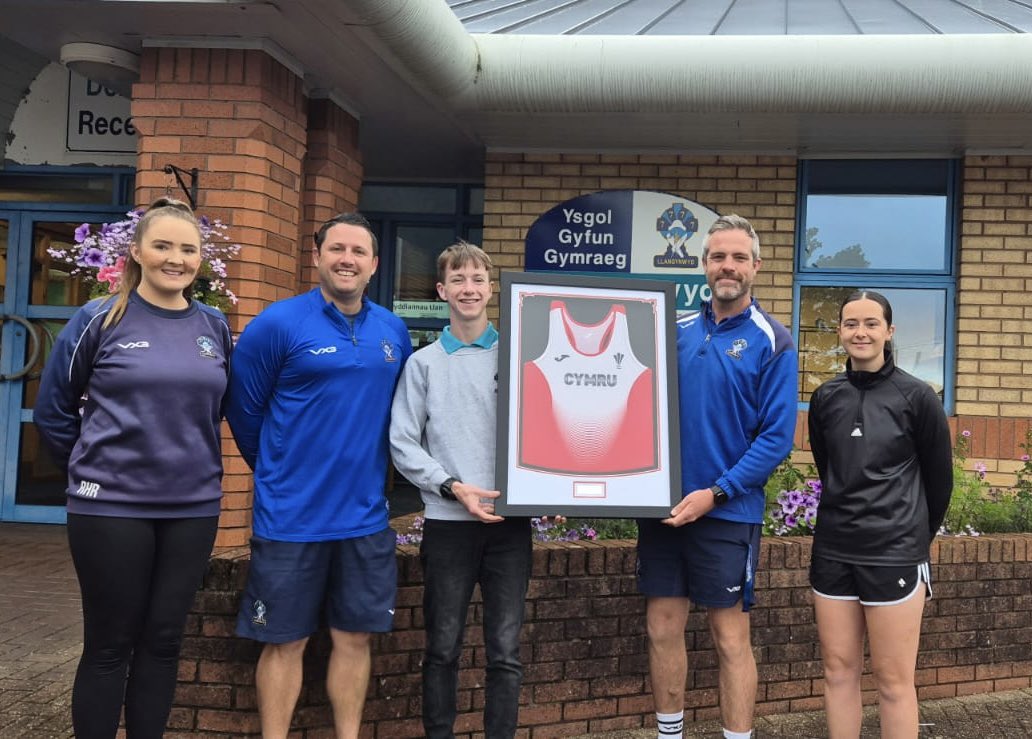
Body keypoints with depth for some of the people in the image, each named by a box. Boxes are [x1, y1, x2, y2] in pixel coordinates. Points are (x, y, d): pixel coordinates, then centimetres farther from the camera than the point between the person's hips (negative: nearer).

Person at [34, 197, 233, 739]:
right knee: (110, 645, 5)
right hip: (111, 506, -3)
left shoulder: (215, 328, 5)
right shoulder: (99, 320, -5)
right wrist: (93, 465, 5)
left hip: (193, 507, 4)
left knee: (163, 641, 11)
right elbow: (52, 409, 3)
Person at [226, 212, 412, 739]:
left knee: (355, 636, 12)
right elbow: (243, 409, -1)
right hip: (291, 515, -4)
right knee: (286, 641, 6)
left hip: (366, 516, 4)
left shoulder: (394, 331, 5)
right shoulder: (278, 324, -9)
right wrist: (278, 472, 9)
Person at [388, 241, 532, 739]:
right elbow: (403, 444, 1)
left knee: (505, 650, 4)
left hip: (510, 520, 1)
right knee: (443, 648, 8)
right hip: (447, 521, 0)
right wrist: (454, 487, -10)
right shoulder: (424, 363, 5)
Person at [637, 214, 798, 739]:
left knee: (730, 636, 4)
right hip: (664, 506, 4)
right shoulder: (677, 332, 8)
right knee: (662, 629, 10)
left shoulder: (772, 342, -5)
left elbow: (777, 437, -10)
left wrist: (715, 493, -17)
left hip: (728, 510, -4)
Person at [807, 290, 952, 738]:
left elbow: (939, 479, 4)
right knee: (839, 670, 8)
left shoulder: (916, 397, -5)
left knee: (893, 680, 1)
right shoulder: (826, 398, 6)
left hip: (894, 554, -4)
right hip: (833, 551, 4)